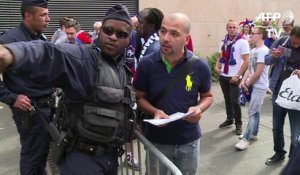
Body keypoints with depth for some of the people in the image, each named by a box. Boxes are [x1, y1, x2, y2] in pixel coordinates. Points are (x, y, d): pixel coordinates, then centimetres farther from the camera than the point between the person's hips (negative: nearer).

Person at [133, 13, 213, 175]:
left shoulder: (200, 66, -12)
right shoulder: (146, 64, -14)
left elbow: (207, 96, 4)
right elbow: (139, 97, -1)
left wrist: (199, 108, -17)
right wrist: (154, 111, -21)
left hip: (189, 141, 1)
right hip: (156, 140, 0)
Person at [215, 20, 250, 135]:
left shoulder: (242, 42, -10)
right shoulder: (225, 41, 8)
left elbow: (246, 61, -13)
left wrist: (237, 76, -18)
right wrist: (217, 66, -3)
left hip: (234, 77, -5)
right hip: (223, 75, 6)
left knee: (234, 101, -4)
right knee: (227, 99, 15)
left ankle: (238, 124, 13)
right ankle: (229, 119, 31)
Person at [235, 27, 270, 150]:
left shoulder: (263, 51, -18)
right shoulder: (253, 50, 10)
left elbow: (258, 72, -20)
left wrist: (247, 84, -9)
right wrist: (243, 81, -3)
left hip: (259, 87, -8)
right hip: (252, 85, 8)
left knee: (252, 112, -7)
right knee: (255, 111, 17)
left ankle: (246, 139, -3)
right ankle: (253, 134, 28)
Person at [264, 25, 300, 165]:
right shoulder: (281, 42, -6)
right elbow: (267, 60, 4)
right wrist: (274, 56, -19)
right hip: (278, 91, 3)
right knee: (277, 126, 18)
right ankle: (279, 153, 40)